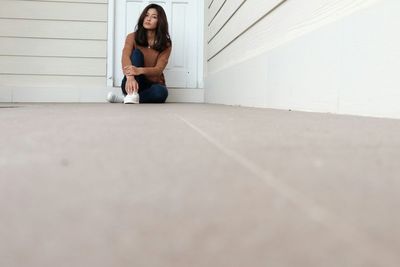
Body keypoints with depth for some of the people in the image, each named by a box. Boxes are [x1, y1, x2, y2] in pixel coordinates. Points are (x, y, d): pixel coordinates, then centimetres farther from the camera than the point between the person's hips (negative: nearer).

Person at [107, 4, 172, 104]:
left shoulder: (165, 44, -4)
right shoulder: (132, 37, -2)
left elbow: (158, 70, -18)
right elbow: (125, 57, -22)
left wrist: (140, 70, -40)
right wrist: (130, 77, -44)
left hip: (152, 86, 0)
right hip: (135, 83, 0)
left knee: (161, 92, -36)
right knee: (137, 52, -25)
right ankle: (132, 96, -45)